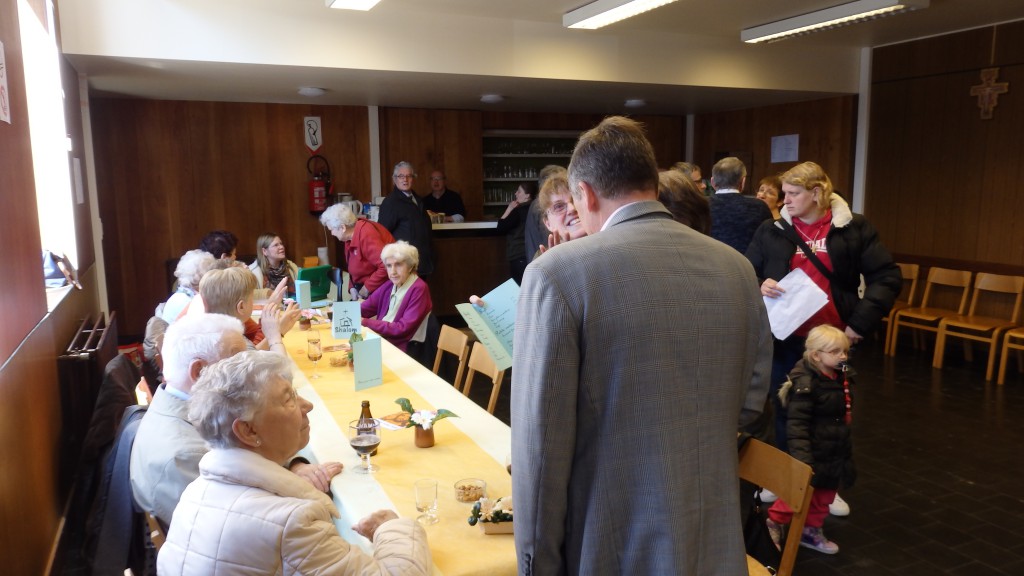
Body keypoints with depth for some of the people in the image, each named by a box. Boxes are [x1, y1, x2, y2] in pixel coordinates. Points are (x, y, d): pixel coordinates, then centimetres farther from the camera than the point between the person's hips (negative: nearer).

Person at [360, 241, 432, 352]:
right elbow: (365, 309, 8)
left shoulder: (418, 290, -15)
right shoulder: (390, 286, 7)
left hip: (403, 349, -6)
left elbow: (403, 329, -19)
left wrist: (365, 322, -18)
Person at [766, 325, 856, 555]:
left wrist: (846, 446, 22)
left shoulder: (843, 378, 3)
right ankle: (773, 522, 24)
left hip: (836, 451, 8)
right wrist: (802, 456, -31)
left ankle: (812, 531, 37)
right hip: (813, 453, -8)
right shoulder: (806, 383, -23)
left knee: (825, 494, 19)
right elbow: (797, 423, -25)